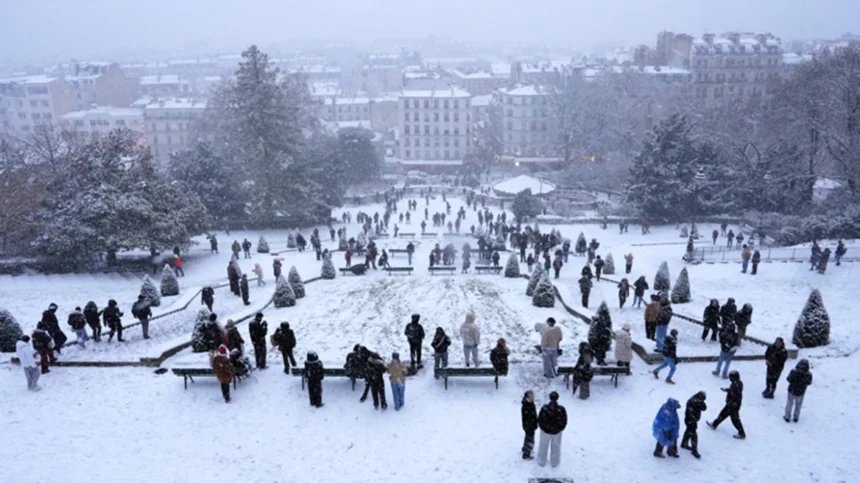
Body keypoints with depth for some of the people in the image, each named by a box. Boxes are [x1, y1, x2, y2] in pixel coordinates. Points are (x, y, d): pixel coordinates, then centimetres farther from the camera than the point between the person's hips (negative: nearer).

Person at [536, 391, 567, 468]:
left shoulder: (544, 408, -24)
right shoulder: (561, 409, -24)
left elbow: (539, 419, -12)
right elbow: (564, 422, -12)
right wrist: (560, 429, 7)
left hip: (545, 431, 0)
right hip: (557, 432, 0)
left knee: (543, 446, 21)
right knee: (555, 447, 22)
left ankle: (542, 462, 37)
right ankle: (554, 463, 37)